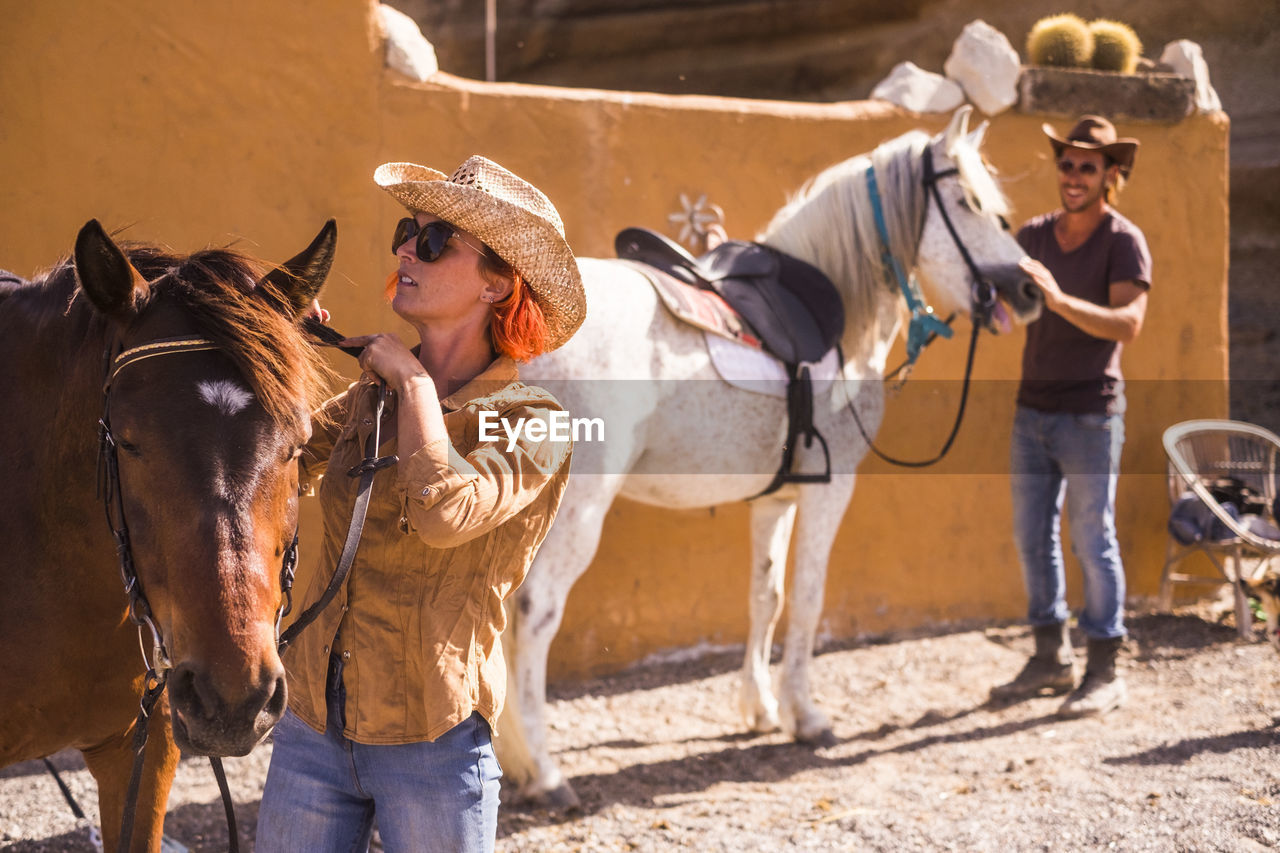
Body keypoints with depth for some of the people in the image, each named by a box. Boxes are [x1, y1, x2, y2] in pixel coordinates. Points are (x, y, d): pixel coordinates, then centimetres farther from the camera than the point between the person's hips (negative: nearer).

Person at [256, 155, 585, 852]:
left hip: (431, 741, -5)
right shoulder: (371, 396, 7)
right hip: (312, 728, 5)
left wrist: (414, 383, -16)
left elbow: (445, 513, -29)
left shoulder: (531, 422, -11)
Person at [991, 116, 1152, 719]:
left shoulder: (1124, 242, -9)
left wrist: (1058, 299, -35)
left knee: (1092, 538, -3)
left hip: (1090, 413, -6)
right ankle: (1051, 658, 23)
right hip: (1032, 408, 6)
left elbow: (1128, 323, -23)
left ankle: (1104, 671, 6)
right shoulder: (1034, 236, 8)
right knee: (1032, 535, 11)